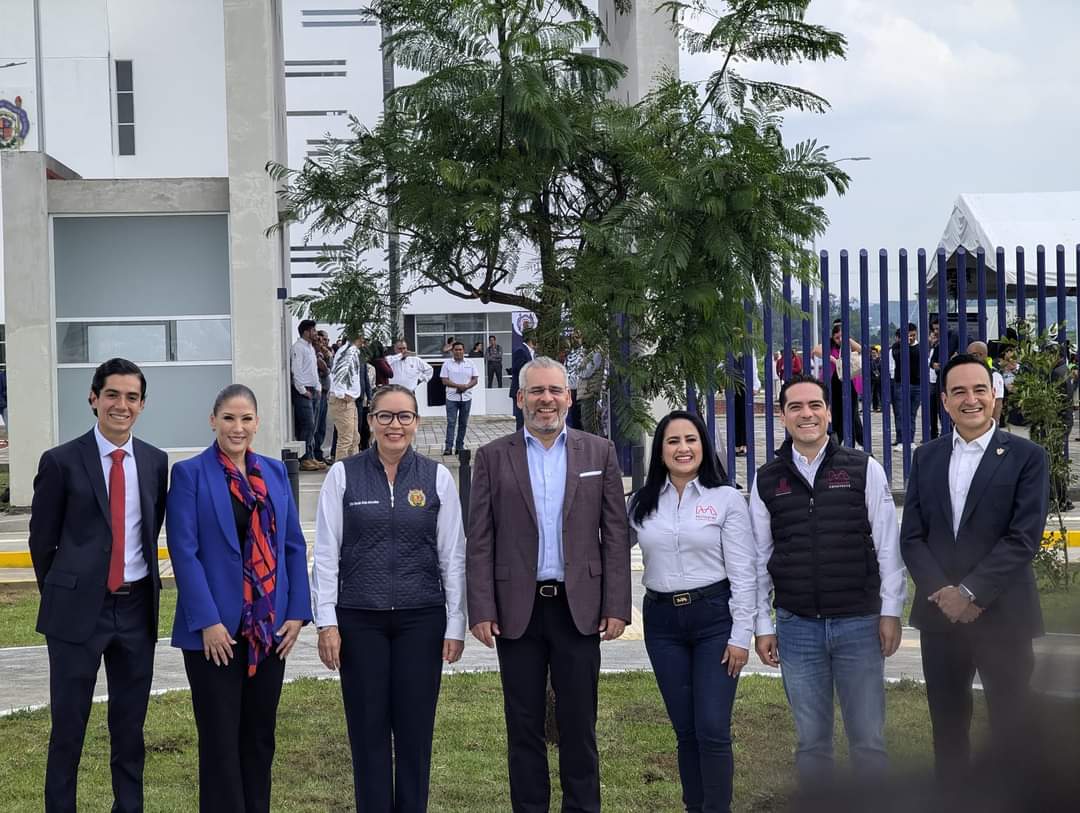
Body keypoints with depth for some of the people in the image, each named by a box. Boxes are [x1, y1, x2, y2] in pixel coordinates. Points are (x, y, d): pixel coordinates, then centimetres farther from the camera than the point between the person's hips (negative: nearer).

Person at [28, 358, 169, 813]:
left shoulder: (155, 462, 5)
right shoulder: (62, 462, -6)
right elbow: (42, 540, 1)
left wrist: (145, 584, 13)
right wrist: (61, 595, 8)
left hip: (136, 607, 3)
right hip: (79, 609, -3)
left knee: (130, 726, 12)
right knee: (68, 727, 2)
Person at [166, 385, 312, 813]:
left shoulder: (274, 472, 9)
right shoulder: (189, 473, -4)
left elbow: (294, 546, 10)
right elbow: (184, 552, -10)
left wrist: (297, 612, 1)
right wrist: (207, 621, -16)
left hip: (270, 628, 4)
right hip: (216, 629, -4)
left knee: (260, 736, 11)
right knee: (221, 740, 1)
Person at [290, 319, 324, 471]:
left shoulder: (311, 347, 19)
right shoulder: (298, 347, -11)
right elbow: (296, 371, -16)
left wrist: (318, 388, 15)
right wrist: (303, 391, -16)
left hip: (313, 391, 9)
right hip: (302, 391, -9)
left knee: (311, 426, 9)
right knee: (307, 425, -12)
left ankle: (311, 457, 11)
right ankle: (305, 459, -11)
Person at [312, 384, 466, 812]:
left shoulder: (437, 478, 3)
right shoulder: (343, 475, 1)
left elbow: (453, 555, 4)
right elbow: (325, 552, 1)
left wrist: (455, 625, 1)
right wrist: (326, 621, -4)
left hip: (420, 618, 1)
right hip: (359, 620, 0)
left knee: (415, 729, 3)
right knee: (368, 730, 3)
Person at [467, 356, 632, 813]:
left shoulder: (599, 453, 6)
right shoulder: (493, 457, 4)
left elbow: (615, 535, 4)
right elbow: (479, 541, 1)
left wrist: (616, 606, -3)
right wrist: (482, 610, -6)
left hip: (579, 608, 0)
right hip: (517, 609, 0)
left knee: (578, 724, 5)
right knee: (524, 725, 7)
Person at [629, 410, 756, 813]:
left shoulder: (727, 499, -3)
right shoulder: (642, 503, 7)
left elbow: (743, 574, -5)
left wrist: (741, 636, -9)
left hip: (714, 617, -3)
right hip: (662, 621, 3)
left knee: (713, 730, -7)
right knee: (685, 731, 8)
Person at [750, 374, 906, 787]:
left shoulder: (864, 469, 0)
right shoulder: (767, 480, 6)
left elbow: (888, 546, 1)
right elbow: (760, 558, 8)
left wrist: (890, 612, -2)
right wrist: (763, 625, 6)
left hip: (859, 623, -1)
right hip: (797, 627, 2)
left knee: (869, 740, 2)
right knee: (811, 742, 9)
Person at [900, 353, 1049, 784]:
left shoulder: (1026, 457, -3)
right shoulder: (926, 458, 9)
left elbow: (1024, 538, -11)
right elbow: (912, 537, 4)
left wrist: (970, 592, -16)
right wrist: (942, 592, -10)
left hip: (1002, 615, -4)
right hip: (940, 614, 4)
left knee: (1012, 728, 3)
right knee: (947, 727, 12)